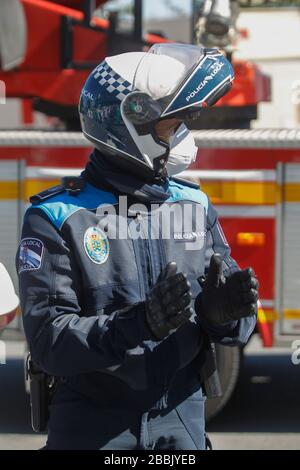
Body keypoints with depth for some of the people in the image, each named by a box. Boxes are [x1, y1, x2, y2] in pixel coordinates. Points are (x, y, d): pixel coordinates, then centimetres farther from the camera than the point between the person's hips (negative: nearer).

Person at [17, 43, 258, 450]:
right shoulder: (56, 218, -9)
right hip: (91, 426, -4)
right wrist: (141, 323, -31)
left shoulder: (195, 206, 6)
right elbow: (48, 341, -17)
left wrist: (223, 312, -19)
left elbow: (236, 326, 4)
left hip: (182, 418, 4)